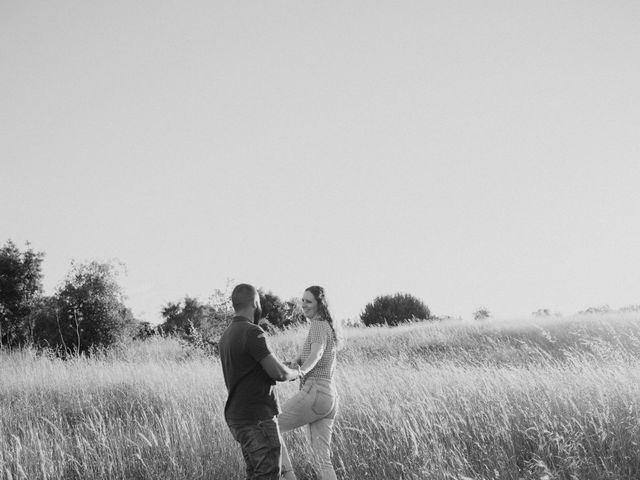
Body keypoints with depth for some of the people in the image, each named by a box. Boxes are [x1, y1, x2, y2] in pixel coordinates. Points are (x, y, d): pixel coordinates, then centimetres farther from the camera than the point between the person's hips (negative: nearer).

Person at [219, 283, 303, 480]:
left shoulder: (226, 336, 12)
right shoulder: (252, 332, -16)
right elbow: (279, 373, -19)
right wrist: (295, 373, 2)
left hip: (237, 417, 9)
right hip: (257, 419, -9)